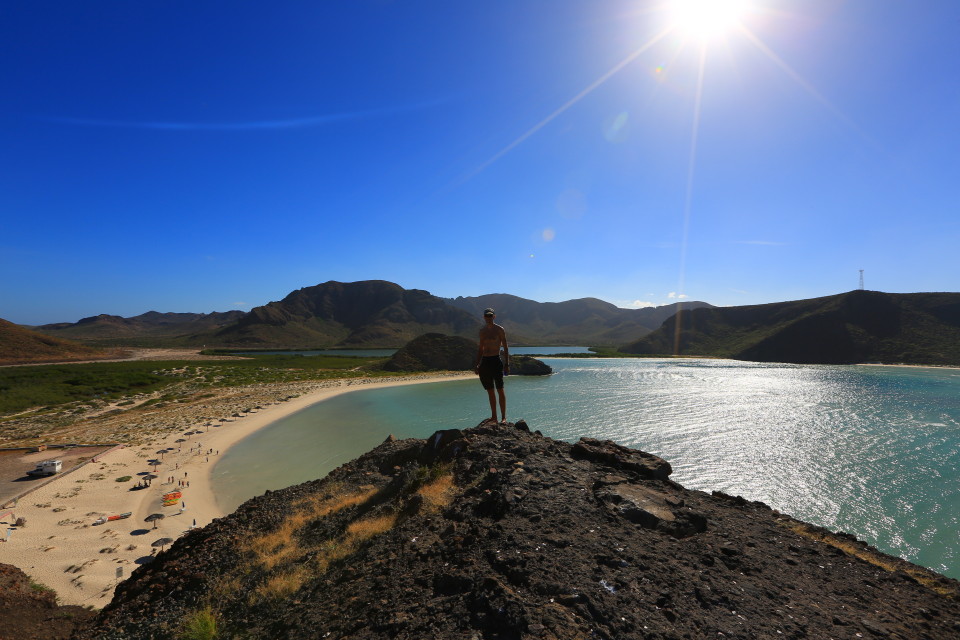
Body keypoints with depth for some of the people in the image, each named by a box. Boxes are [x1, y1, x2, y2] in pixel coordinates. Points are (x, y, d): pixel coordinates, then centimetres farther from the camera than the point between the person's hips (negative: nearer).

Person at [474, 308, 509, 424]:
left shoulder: (499, 329, -2)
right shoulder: (482, 331, 13)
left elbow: (505, 348, -3)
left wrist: (507, 364, -10)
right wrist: (477, 365, 14)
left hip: (496, 361, -5)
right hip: (485, 362, 5)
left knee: (500, 389, -6)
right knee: (490, 391, 8)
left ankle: (503, 417, -2)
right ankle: (494, 417, 15)